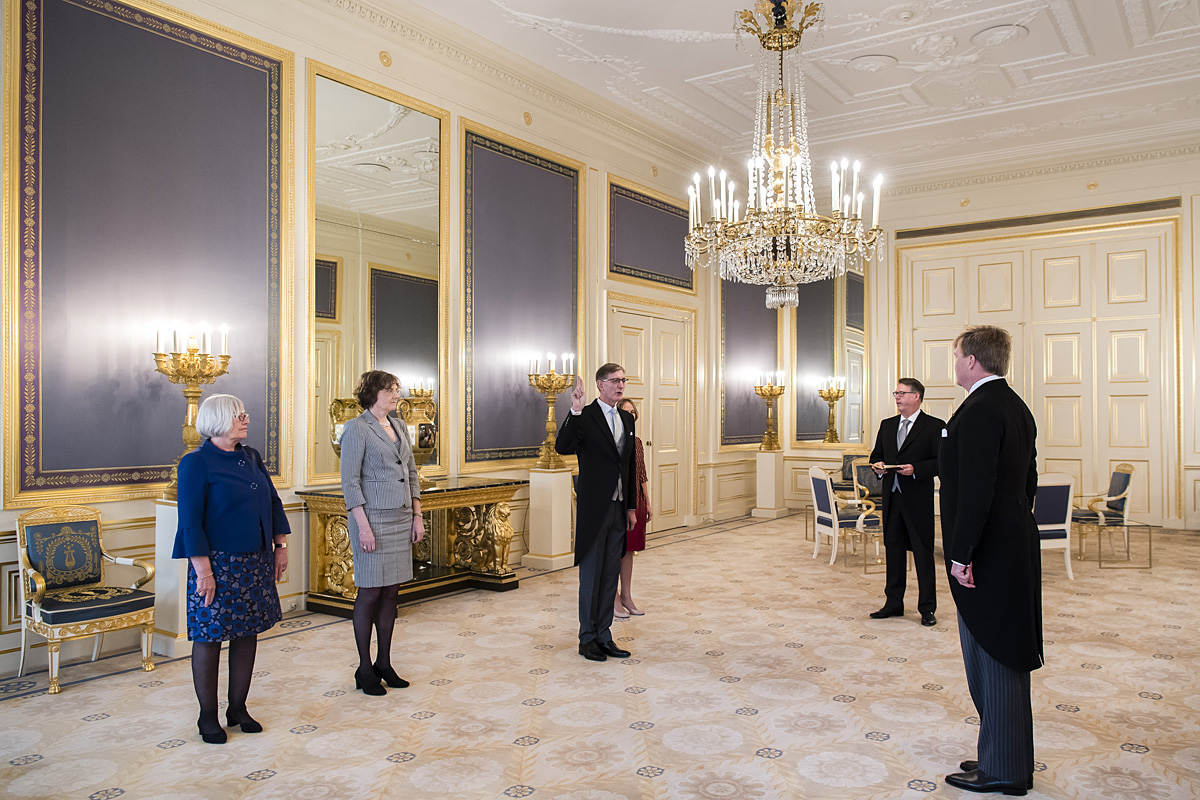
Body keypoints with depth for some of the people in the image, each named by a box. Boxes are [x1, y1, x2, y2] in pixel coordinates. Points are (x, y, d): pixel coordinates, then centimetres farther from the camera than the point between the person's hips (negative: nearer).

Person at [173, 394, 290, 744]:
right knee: (209, 637, 4)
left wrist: (280, 546, 10)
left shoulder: (251, 457, 9)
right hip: (217, 563, -6)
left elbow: (273, 502, 15)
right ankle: (208, 717, 18)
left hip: (255, 562, 7)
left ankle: (238, 708, 24)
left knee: (248, 632, 11)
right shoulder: (196, 463, -10)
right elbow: (190, 521, -15)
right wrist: (203, 570, -19)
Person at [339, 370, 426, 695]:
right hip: (373, 519, -7)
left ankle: (384, 664, 20)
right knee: (370, 593, 0)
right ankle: (364, 669, 12)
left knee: (390, 592, 10)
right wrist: (363, 525, -16)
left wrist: (417, 515, 11)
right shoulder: (357, 428, -8)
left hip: (401, 519, 7)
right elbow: (350, 481, -12)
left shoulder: (399, 426, 13)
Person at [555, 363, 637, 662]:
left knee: (610, 576, 13)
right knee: (591, 575, 4)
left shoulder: (627, 419, 12)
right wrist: (575, 412, -35)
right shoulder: (585, 417, -9)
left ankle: (604, 636, 23)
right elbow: (562, 448, -26)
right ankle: (588, 639, 16)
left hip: (618, 509, 6)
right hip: (594, 509, -6)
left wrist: (631, 507, 13)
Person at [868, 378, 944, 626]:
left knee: (923, 552, 0)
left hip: (918, 500, -6)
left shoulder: (934, 426, -4)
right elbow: (876, 454, 20)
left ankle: (927, 608, 10)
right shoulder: (887, 425, 14)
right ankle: (893, 603, 21)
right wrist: (877, 464, -1)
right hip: (892, 497, 6)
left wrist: (916, 469, -20)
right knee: (893, 550, 11)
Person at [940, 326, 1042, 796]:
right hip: (1014, 548, 10)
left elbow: (976, 488, -24)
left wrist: (961, 554, -21)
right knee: (1002, 660, 18)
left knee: (992, 663, 1)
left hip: (988, 554, -10)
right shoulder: (1016, 407, 13)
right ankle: (1006, 759, 29)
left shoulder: (979, 409, -18)